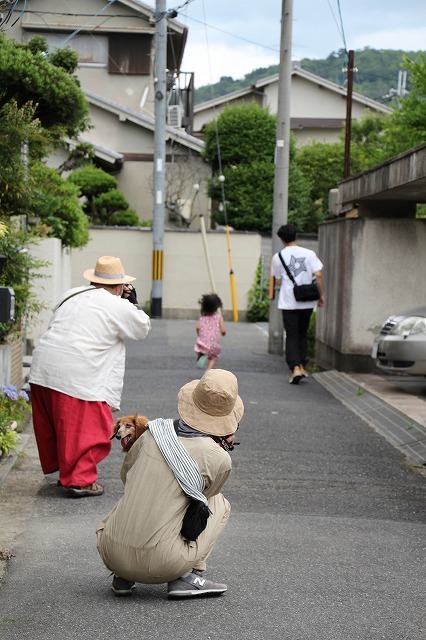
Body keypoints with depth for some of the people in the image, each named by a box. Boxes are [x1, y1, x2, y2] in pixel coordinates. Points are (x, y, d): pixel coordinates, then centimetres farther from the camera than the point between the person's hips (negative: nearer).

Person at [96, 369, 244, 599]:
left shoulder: (154, 432, 6)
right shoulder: (219, 459, -5)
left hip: (110, 554, 4)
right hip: (161, 564, -4)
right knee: (219, 503, 18)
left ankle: (122, 578, 20)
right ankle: (188, 577, 6)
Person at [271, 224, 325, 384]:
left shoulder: (278, 257, -2)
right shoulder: (309, 254, -1)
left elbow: (278, 282, 3)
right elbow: (318, 275, -7)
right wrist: (321, 295, 2)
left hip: (288, 303, -2)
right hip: (307, 302, 2)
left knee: (292, 336, 2)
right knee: (302, 334, 19)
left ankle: (295, 367, -14)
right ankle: (302, 366, 19)